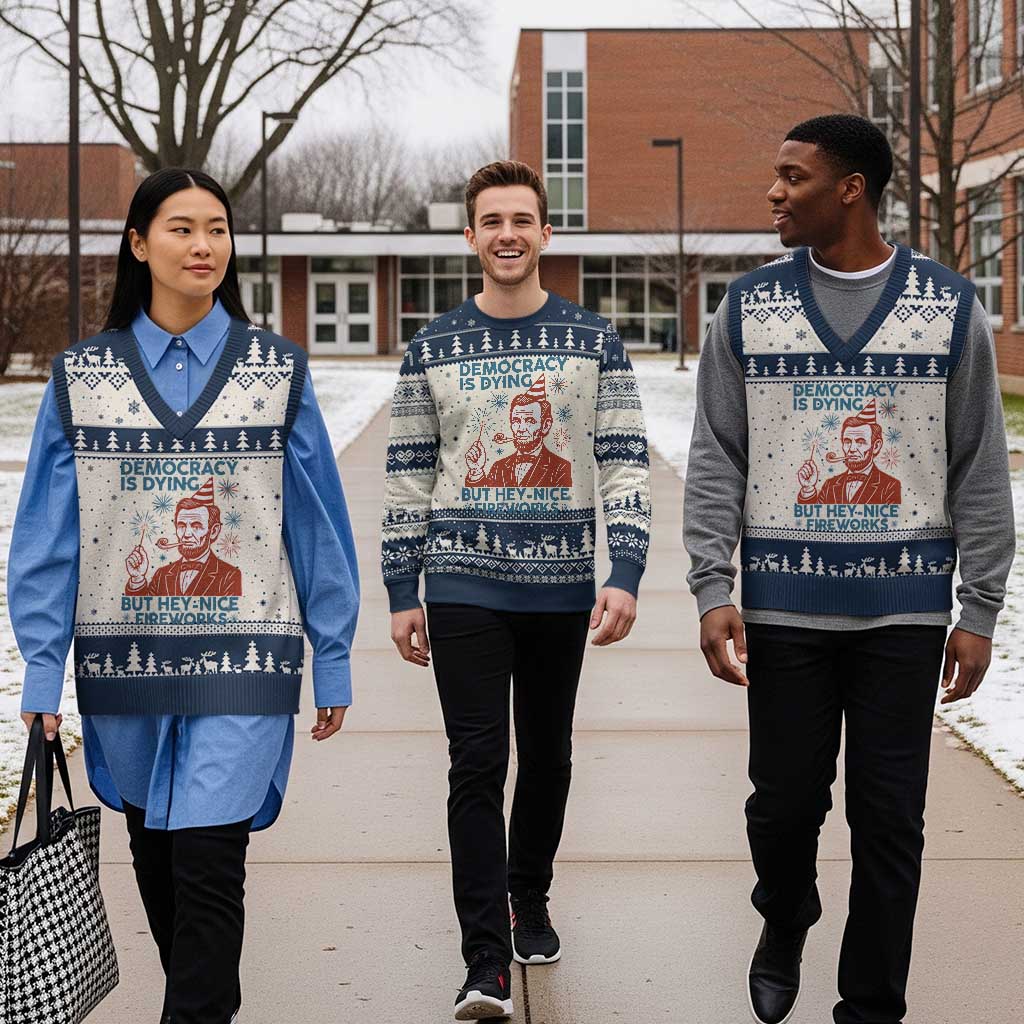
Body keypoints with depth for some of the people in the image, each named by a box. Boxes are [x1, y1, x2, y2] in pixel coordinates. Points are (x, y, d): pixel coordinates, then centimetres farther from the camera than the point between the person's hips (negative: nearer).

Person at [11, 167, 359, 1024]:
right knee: (156, 858, 14)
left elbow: (318, 524, 3)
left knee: (208, 860, -11)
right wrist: (42, 671, -2)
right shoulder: (83, 376, 3)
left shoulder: (278, 371, 2)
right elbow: (47, 534, 3)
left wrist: (333, 663, 2)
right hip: (124, 658, 2)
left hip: (242, 659, -2)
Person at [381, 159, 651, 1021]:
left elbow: (627, 466, -2)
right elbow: (408, 478, 6)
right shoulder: (433, 349, 4)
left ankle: (530, 902, 35)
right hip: (464, 586, -1)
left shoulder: (594, 342, 2)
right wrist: (402, 595, 2)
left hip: (561, 587, 1)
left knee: (547, 756, 13)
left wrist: (625, 578, -13)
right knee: (478, 764, -7)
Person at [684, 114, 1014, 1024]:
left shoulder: (951, 308, 1)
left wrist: (980, 612, -1)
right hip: (784, 606, 1)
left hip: (904, 609, -1)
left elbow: (981, 472, 2)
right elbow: (715, 462, 4)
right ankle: (784, 927, 38)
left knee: (889, 821, 3)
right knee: (785, 801, 8)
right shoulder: (749, 308, 4)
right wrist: (712, 589, -5)